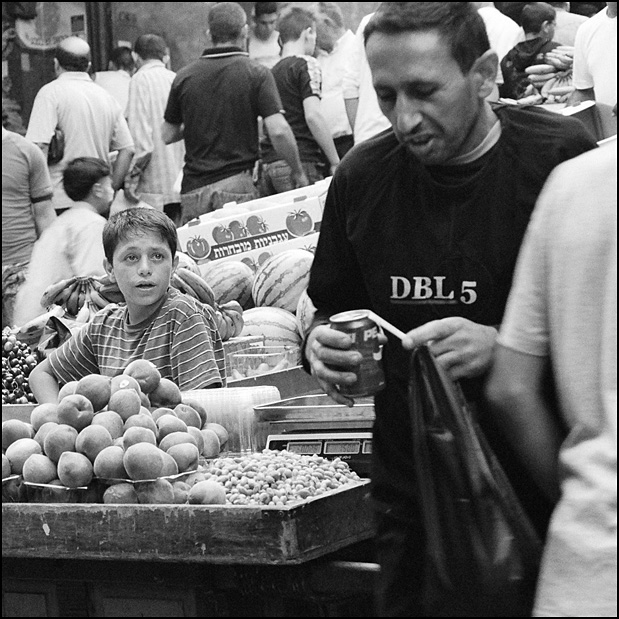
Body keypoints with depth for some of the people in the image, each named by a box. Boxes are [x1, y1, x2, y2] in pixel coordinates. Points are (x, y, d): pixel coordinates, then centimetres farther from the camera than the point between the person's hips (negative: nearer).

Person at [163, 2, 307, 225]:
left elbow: (168, 135, 13)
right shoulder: (255, 74, -3)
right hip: (236, 185, -3)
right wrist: (298, 172, 2)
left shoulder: (185, 76, 6)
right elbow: (278, 131, -12)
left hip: (193, 188, 3)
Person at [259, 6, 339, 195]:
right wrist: (335, 162, -10)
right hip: (299, 163, -7)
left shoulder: (273, 71, 18)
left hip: (268, 164, 7)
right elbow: (313, 115, -14)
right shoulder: (306, 64, -3)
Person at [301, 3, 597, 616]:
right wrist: (319, 344, -6)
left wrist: (503, 344, -24)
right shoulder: (361, 177, 3)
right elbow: (330, 310, 17)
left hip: (543, 495, -3)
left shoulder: (562, 158, -11)